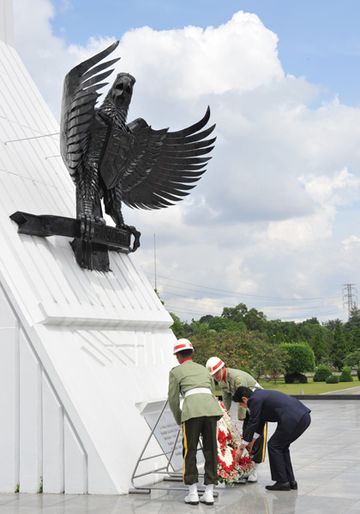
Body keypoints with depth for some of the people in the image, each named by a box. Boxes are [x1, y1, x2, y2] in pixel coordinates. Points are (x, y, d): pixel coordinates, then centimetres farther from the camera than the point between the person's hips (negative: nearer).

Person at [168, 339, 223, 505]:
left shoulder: (175, 371, 17)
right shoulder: (204, 370, 31)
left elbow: (173, 400, 15)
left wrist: (179, 420, 31)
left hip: (192, 409, -4)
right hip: (211, 407, 4)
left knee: (189, 451, 8)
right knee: (210, 450, 11)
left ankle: (193, 493, 7)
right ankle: (209, 493, 10)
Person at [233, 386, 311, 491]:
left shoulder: (254, 400, -5)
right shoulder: (260, 394, 24)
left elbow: (252, 423, -1)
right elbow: (260, 420, 34)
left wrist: (242, 447, 8)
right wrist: (252, 441, 41)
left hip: (293, 419, -10)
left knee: (274, 446, 3)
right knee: (281, 447, 20)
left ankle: (282, 482, 6)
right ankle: (291, 481, 22)